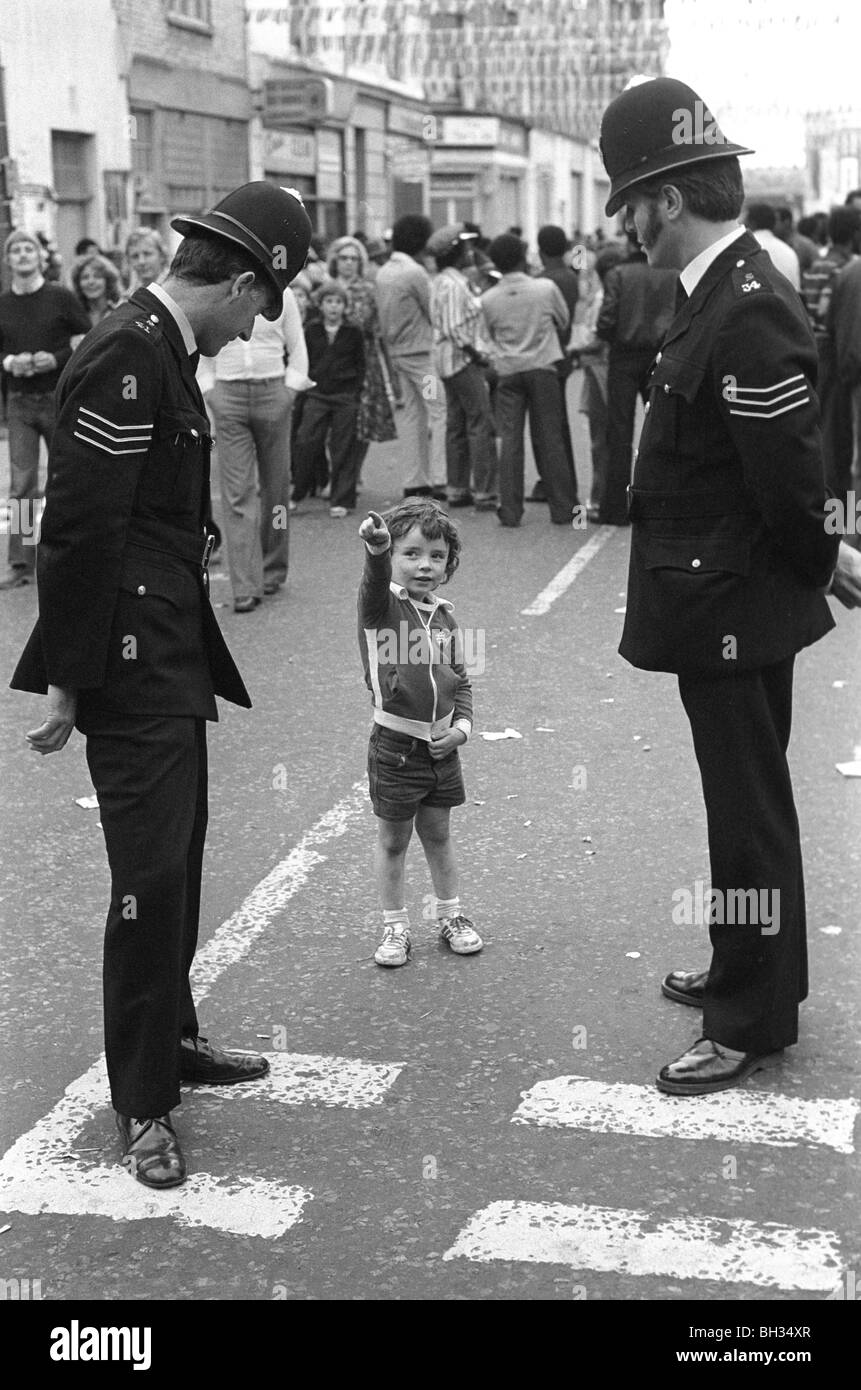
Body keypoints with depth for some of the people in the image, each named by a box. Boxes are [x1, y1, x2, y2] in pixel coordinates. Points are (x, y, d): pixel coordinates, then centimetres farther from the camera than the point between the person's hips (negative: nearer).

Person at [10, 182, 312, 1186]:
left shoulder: (161, 350, 12)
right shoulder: (127, 361, -19)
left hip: (173, 659, 10)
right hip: (132, 664, -10)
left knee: (178, 861, 18)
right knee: (152, 871, -4)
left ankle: (170, 1039, 34)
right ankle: (142, 1102, 9)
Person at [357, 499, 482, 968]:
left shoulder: (444, 617, 6)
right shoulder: (382, 605, -11)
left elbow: (460, 679, 14)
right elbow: (377, 581, -35)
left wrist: (462, 725, 0)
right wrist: (377, 547, -56)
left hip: (441, 746, 4)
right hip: (395, 746, -4)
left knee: (438, 834, 18)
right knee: (392, 840, 9)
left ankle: (451, 916, 33)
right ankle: (395, 927, 22)